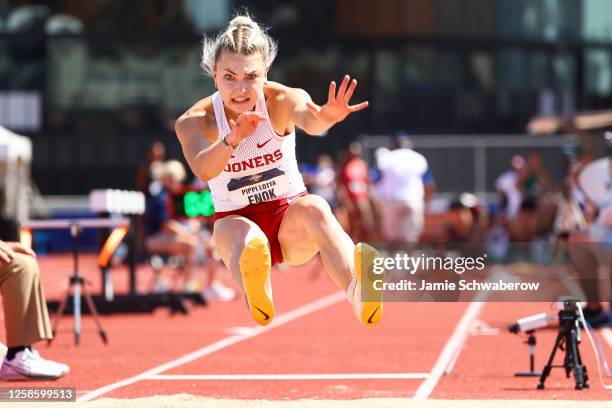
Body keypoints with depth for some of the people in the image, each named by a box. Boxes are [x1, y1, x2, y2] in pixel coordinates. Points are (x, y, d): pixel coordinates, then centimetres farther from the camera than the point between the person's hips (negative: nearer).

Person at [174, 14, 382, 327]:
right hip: (236, 220, -1)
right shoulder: (194, 121, -12)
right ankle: (258, 301, -71)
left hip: (290, 218, 1)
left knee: (314, 208, -35)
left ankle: (357, 291, -60)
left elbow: (307, 118, -39)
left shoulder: (281, 100, -13)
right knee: (245, 235, -37)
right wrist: (232, 139, -56)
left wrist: (324, 118, -64)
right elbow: (203, 170, -35)